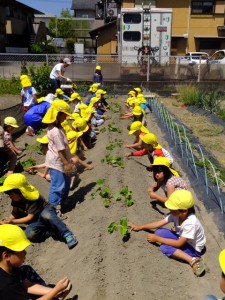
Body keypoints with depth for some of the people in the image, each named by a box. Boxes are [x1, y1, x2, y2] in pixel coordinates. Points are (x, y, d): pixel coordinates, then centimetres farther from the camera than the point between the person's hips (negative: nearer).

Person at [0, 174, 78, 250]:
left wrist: (13, 221, -27)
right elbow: (15, 213, 1)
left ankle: (66, 234, -35)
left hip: (47, 212, -6)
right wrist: (8, 219, -18)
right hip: (36, 220, 6)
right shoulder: (16, 199, -7)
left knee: (45, 215, -44)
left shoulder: (34, 199, -27)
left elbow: (30, 217, -25)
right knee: (29, 234, -27)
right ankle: (55, 231, -19)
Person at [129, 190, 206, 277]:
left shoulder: (190, 223, -37)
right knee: (159, 232, -10)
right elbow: (160, 223, -8)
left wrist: (157, 239, -25)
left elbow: (179, 243, -31)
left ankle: (193, 260, -21)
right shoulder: (176, 214, -17)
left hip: (193, 248, -8)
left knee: (164, 247, -25)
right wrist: (140, 227, -9)